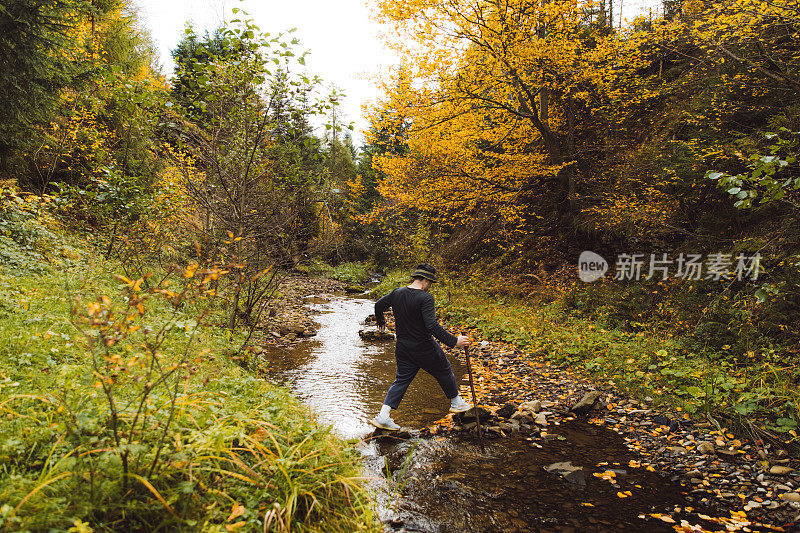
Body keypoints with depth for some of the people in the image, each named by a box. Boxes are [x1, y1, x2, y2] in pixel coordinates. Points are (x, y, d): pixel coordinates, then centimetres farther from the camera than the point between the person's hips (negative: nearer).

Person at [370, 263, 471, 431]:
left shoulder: (397, 292, 0)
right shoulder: (425, 298, -21)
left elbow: (379, 305, 15)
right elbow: (432, 326, -30)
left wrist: (380, 320, 35)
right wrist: (454, 341, -26)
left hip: (402, 347, 6)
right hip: (424, 348, -6)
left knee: (402, 379, 16)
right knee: (444, 371, 17)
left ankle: (383, 415, 6)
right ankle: (456, 403, 35)